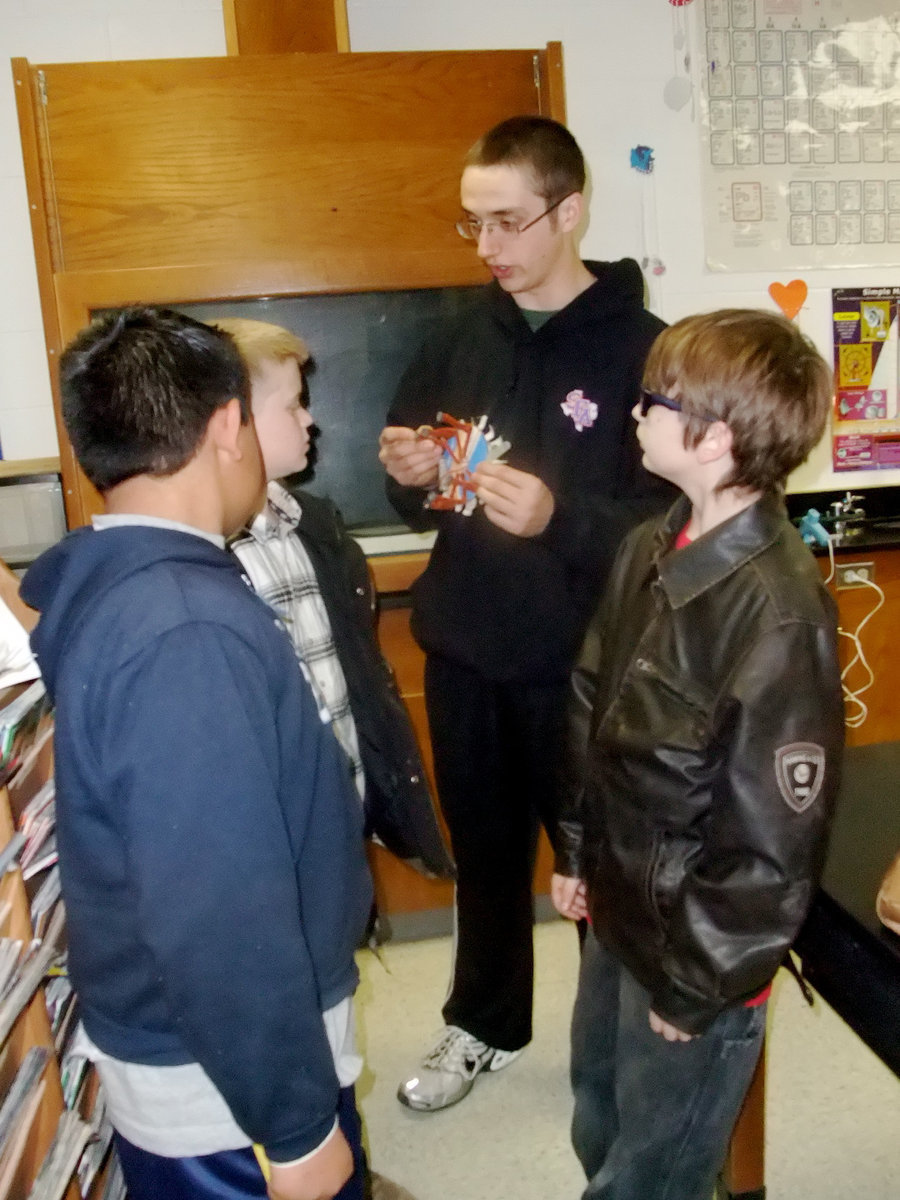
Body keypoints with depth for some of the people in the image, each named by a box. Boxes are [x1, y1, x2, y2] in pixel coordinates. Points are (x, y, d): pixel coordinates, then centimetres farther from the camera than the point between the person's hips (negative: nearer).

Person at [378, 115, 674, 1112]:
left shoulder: (640, 347, -12)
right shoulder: (463, 338, 6)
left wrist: (559, 517, -30)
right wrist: (410, 477, -9)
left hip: (579, 662, -4)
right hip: (463, 655, 5)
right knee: (483, 849, 19)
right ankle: (485, 1024, 42)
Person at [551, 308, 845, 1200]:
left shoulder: (779, 613, -28)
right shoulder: (652, 548, -4)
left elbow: (772, 842, -23)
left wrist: (698, 983, -13)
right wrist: (576, 850, 12)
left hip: (692, 951, -7)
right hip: (617, 913, 7)